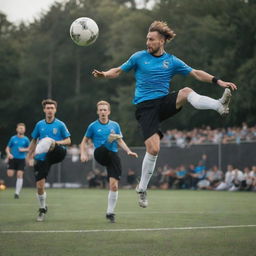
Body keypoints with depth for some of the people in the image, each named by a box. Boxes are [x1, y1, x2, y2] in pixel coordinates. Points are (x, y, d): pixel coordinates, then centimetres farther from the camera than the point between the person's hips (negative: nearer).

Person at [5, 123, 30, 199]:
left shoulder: (26, 139, 3)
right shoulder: (13, 138, 3)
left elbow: (29, 149, 12)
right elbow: (7, 148, 8)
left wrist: (24, 150, -7)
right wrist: (9, 154, -11)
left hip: (21, 159, 0)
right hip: (13, 159, 0)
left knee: (20, 175, -8)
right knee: (10, 175, -12)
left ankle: (17, 193, 0)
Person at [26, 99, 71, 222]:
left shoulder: (60, 124, 1)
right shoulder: (39, 124, 9)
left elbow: (68, 140, 3)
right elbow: (34, 141, 21)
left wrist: (56, 142, -15)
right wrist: (29, 155, 18)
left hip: (55, 155, -3)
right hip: (41, 158, 3)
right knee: (40, 185, 0)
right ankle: (42, 209, 18)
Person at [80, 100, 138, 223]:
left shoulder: (115, 125, 11)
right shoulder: (93, 126, 6)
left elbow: (121, 141, 17)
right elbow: (84, 141, 12)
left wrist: (128, 151, 0)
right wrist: (83, 153, -5)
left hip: (113, 155, 0)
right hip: (100, 155, 0)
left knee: (114, 185, -5)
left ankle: (110, 212, 2)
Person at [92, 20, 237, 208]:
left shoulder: (172, 61, 9)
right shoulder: (139, 57, 6)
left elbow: (196, 73, 10)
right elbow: (118, 71, 13)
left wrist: (218, 81, -1)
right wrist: (105, 74, -8)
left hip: (165, 102, 2)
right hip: (145, 106, -2)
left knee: (186, 92, -28)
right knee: (153, 149, -15)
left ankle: (220, 105, -51)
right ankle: (142, 189, 2)